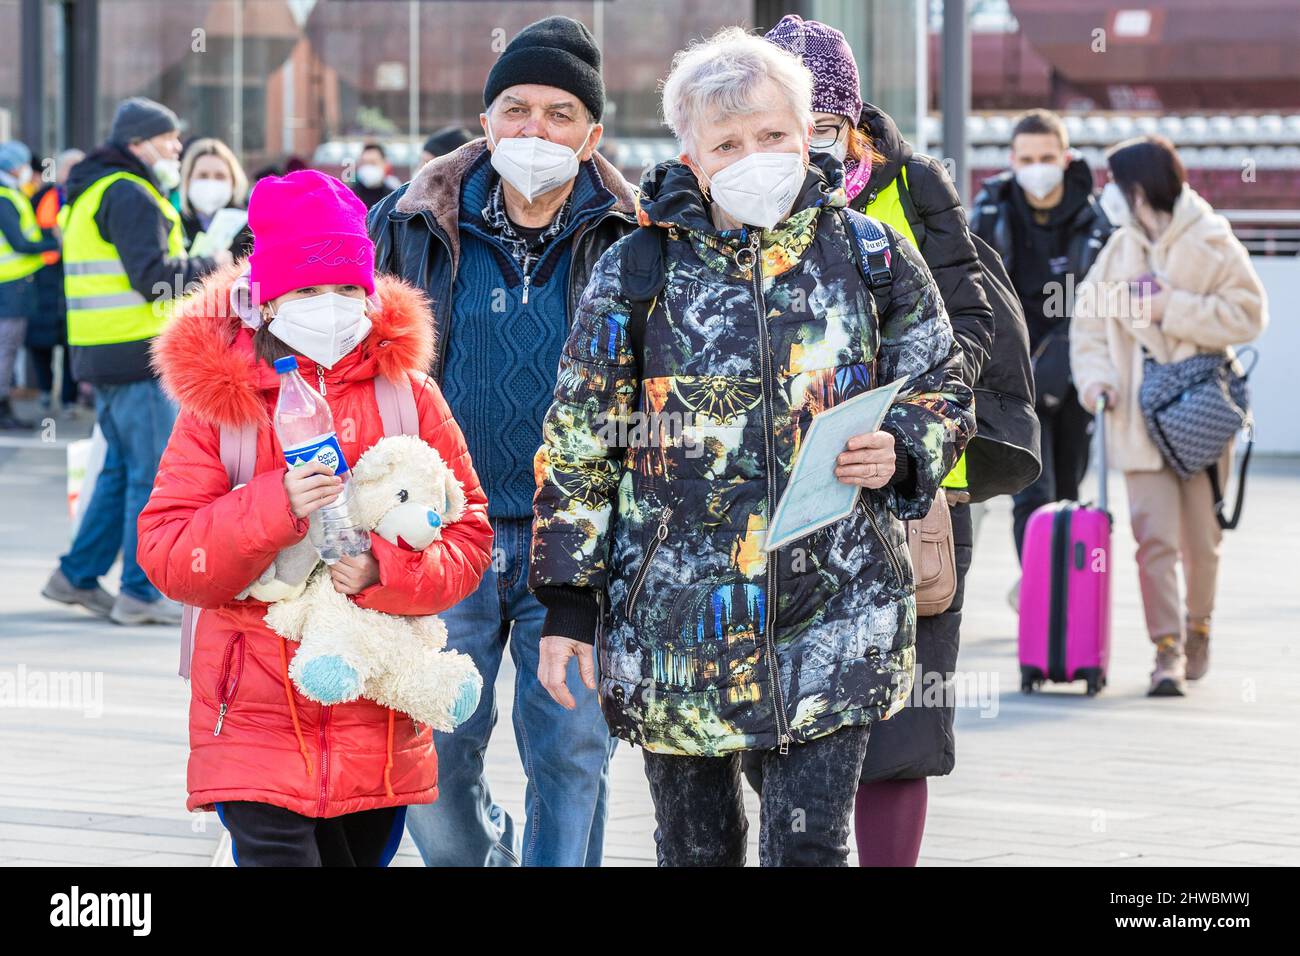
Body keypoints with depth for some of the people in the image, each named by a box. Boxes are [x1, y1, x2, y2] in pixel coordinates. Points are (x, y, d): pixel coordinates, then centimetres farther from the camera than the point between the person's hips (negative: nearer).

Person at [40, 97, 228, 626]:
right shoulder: (129, 196, -13)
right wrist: (210, 266, -7)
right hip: (136, 355, -10)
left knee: (123, 469, 17)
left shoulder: (92, 194, 20)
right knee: (155, 473, -6)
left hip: (102, 356, 10)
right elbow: (154, 278, -20)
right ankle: (141, 593, -3)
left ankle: (77, 576, 20)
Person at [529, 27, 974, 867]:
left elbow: (943, 394, 12)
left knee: (811, 844, -6)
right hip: (675, 619, 1)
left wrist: (899, 457, -11)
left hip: (833, 616, -1)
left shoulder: (874, 261, 2)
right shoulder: (636, 274, 0)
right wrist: (567, 604, 0)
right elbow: (577, 447, 4)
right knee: (697, 846, 11)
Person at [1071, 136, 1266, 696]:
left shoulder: (1211, 244, -5)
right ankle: (1167, 650, -8)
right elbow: (1089, 318, 10)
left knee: (1201, 539, 7)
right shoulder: (1119, 250, 9)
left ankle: (1197, 627, 31)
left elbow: (1248, 314, -10)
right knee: (1154, 538, -9)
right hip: (1140, 419, 3)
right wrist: (1094, 374, -8)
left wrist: (1172, 308, -15)